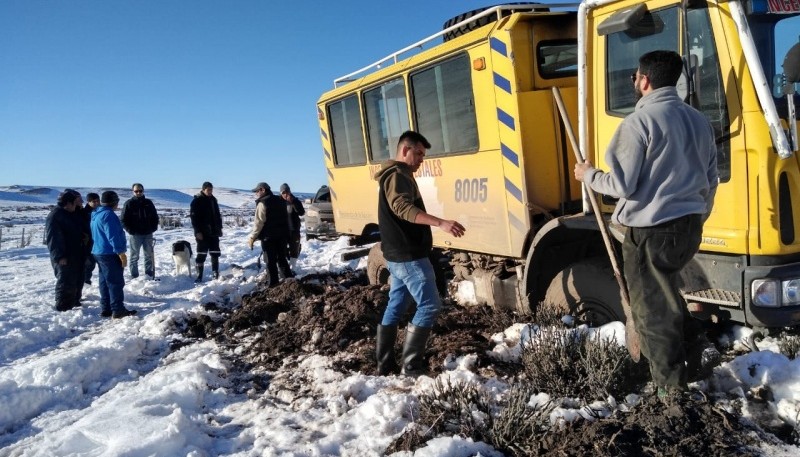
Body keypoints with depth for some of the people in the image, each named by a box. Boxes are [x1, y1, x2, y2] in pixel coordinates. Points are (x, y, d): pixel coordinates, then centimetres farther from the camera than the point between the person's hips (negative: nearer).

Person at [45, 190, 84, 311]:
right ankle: (62, 306, 1)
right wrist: (59, 256, -24)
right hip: (64, 258, -10)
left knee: (75, 280, 16)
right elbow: (53, 237, -22)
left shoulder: (70, 214, 14)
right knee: (65, 281, -6)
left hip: (74, 255, 10)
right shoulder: (54, 216, -16)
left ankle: (73, 301, 28)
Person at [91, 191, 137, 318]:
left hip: (98, 252, 10)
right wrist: (121, 253, -19)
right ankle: (118, 310, -6)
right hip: (110, 254, -10)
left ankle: (105, 309, 17)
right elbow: (113, 236, -22)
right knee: (116, 282, -6)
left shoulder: (96, 214, 15)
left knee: (104, 282, 13)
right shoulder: (108, 214, -17)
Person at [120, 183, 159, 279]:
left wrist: (153, 228, 2)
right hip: (135, 234, -4)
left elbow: (155, 216, 15)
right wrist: (130, 230, -12)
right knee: (134, 257, 3)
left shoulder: (148, 202, 8)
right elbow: (123, 220, -5)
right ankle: (134, 277, 8)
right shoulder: (129, 203, -3)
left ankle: (150, 277, 18)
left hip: (148, 234, 4)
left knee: (149, 256, 10)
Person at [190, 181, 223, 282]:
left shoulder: (213, 199, 12)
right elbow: (193, 216, -12)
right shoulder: (197, 201, -7)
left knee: (215, 253, 7)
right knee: (201, 254, -2)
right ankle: (199, 276, 4)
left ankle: (215, 274, 15)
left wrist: (220, 228, 14)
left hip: (214, 232, 6)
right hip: (202, 233, -6)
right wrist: (198, 231, -17)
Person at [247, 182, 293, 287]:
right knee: (282, 259, 16)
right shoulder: (280, 200, 12)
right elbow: (286, 219, 18)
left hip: (268, 237, -7)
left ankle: (274, 283, -1)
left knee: (271, 261, -1)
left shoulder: (262, 203, -13)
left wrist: (252, 237, -13)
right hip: (282, 235, 7)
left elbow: (259, 222, -18)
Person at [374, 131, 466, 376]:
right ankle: (411, 366, -6)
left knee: (395, 306, 12)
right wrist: (440, 223, -43)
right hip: (409, 256, -11)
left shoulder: (397, 176, 19)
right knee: (429, 304, -9)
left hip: (399, 254, 11)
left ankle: (385, 364, 18)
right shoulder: (397, 176, -14)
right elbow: (403, 208, -32)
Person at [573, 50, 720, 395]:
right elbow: (710, 180, 16)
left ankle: (672, 387, 14)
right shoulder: (698, 120, 11)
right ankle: (698, 340, 17)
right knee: (664, 289, 29)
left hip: (650, 228, -8)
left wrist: (588, 174, 2)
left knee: (652, 307, 5)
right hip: (689, 225, 8)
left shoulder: (639, 122, -13)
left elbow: (622, 185, -15)